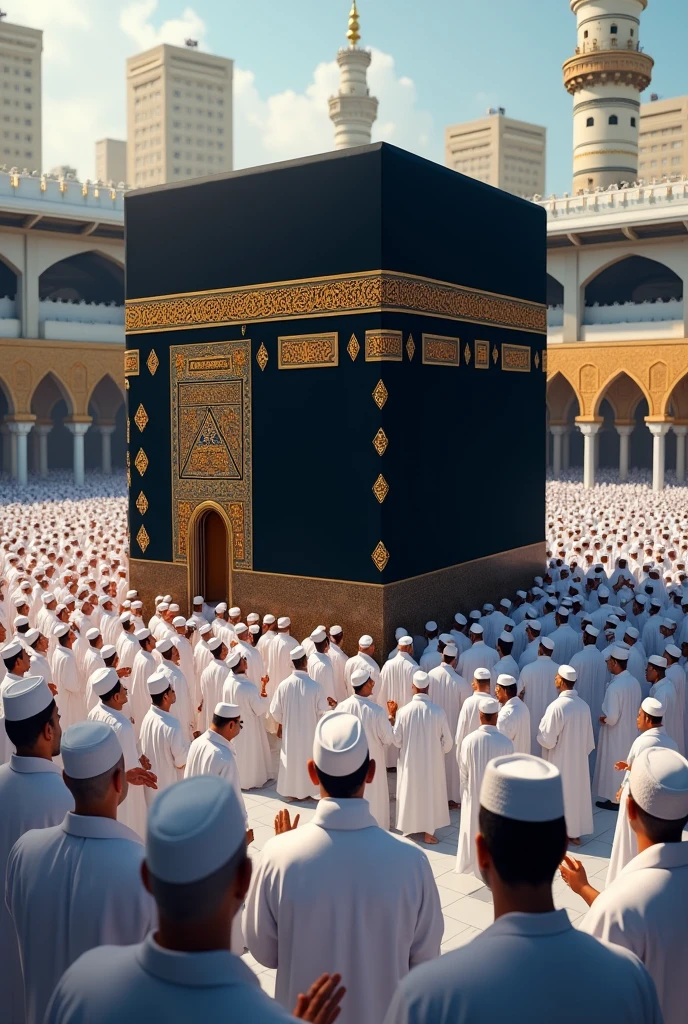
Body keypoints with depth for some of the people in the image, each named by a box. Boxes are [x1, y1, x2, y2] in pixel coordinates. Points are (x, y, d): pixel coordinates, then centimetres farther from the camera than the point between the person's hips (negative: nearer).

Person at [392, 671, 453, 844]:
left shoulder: (403, 711, -17)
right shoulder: (438, 711, -17)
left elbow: (396, 741, -7)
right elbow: (447, 742, -9)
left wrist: (392, 718, 5)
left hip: (410, 761, 0)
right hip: (432, 762, 0)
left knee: (410, 792, 18)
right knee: (431, 792, 16)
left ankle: (409, 827, 31)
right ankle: (428, 831, 23)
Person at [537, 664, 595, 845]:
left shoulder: (556, 707, -24)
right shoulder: (584, 705, -3)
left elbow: (548, 740, -21)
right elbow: (589, 739, 6)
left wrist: (541, 731, -1)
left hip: (559, 761, -6)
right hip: (579, 759, 6)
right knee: (577, 791, 16)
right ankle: (575, 833, 26)